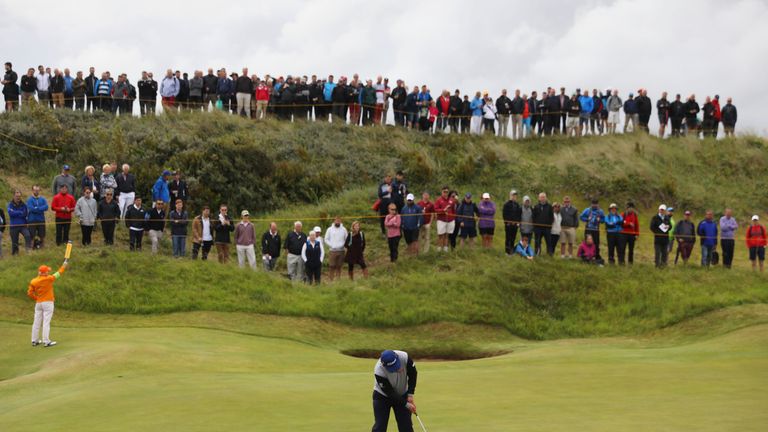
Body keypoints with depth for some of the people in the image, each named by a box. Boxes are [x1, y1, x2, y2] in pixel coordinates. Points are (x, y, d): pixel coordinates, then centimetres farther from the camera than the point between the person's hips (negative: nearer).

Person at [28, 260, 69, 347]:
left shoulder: (33, 282, -1)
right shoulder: (49, 279, -13)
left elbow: (30, 293, 0)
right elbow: (58, 273, -1)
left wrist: (36, 298, 12)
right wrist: (64, 265, 13)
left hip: (38, 303, 5)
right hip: (48, 303, -5)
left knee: (37, 322, 10)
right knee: (46, 322, -5)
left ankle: (34, 341, 16)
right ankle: (46, 341, -6)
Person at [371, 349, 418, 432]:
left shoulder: (404, 357, -28)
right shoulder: (379, 371, -36)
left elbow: (413, 374, -10)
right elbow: (389, 393, -26)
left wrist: (410, 394, -14)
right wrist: (406, 404, -25)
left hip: (402, 394, 3)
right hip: (382, 396, -3)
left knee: (406, 425, 2)